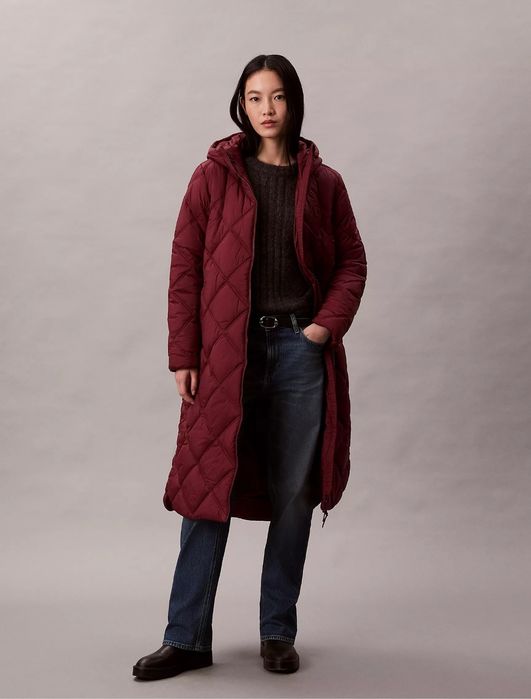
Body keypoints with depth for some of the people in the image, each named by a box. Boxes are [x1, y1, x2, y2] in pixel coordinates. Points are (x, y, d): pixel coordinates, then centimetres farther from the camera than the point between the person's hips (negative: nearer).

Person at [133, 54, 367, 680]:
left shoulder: (323, 182, 8)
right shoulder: (214, 176, 3)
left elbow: (352, 262, 11)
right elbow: (185, 268, 0)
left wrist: (327, 324, -5)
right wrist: (183, 356, -5)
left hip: (301, 351, 2)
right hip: (228, 352, -1)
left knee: (294, 494, 6)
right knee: (208, 489, 0)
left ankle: (278, 633, 20)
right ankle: (186, 639, 10)